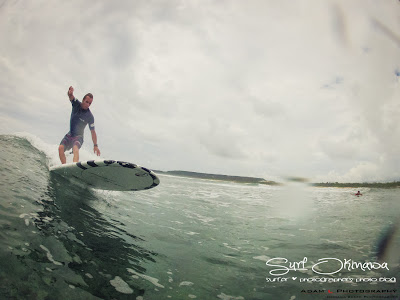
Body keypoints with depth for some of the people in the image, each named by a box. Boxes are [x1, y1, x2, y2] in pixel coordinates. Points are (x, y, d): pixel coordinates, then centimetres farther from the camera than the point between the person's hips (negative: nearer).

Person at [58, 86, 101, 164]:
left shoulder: (90, 116, -12)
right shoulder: (76, 104, -2)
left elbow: (93, 132, -8)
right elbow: (70, 96, -22)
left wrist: (95, 145, -15)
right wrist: (70, 92, -49)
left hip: (78, 136, -5)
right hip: (69, 134, 5)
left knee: (75, 148, -33)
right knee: (60, 148, -18)